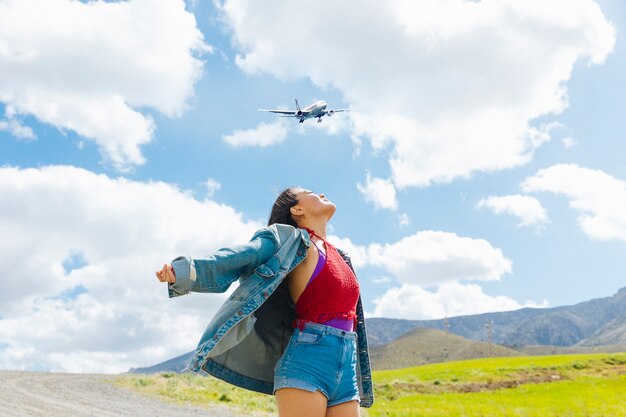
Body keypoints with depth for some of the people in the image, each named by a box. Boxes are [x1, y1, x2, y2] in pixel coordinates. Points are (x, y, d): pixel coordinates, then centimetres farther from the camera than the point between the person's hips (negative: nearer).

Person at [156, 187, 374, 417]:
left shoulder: (341, 257, 22)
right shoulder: (289, 240, 2)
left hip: (346, 372, 7)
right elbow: (237, 258, -11)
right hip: (307, 362, -7)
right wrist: (185, 272, -26)